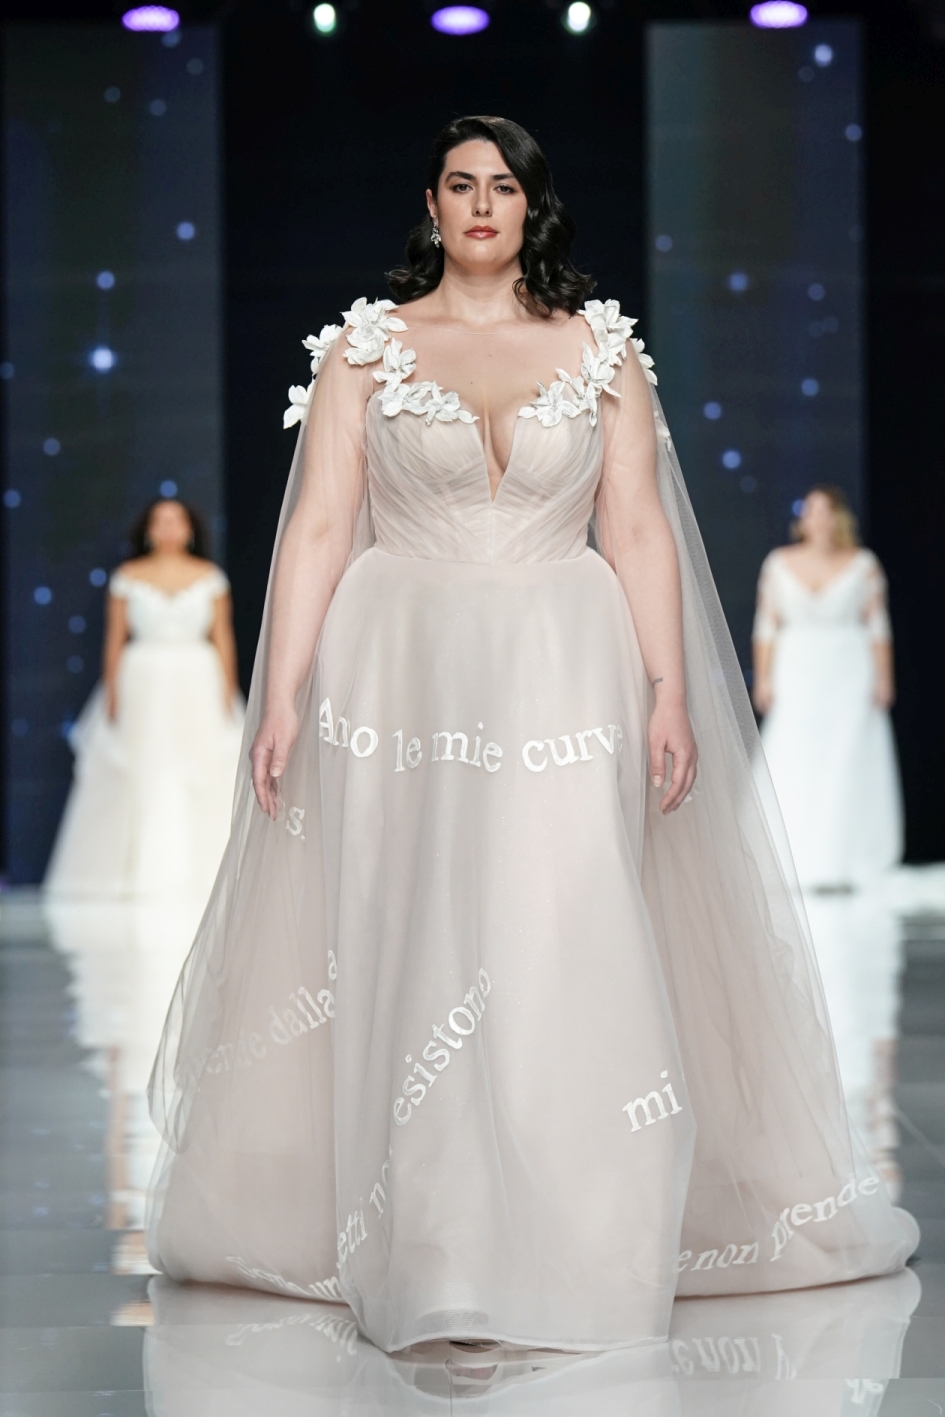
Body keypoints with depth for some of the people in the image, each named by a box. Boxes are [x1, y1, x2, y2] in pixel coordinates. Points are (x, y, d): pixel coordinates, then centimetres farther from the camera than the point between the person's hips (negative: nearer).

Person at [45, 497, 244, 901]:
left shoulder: (210, 578, 5)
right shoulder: (127, 577, 4)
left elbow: (223, 639, 4)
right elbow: (114, 640, 3)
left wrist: (229, 696, -1)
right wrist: (112, 697, -2)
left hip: (198, 689, 1)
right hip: (142, 687, 0)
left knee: (203, 781, -3)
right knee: (142, 781, -2)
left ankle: (198, 876, 3)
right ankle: (137, 877, 3)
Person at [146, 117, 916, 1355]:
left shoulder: (603, 349, 8)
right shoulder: (364, 347, 7)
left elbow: (639, 533, 5)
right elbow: (318, 529, 2)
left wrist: (671, 692, -3)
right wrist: (283, 692, -6)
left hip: (563, 684, 0)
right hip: (399, 683, 0)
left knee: (567, 957, -6)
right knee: (402, 959, 0)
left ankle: (573, 1250, 3)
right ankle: (420, 1253, 10)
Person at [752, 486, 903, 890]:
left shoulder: (863, 565, 2)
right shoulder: (780, 563, 6)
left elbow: (878, 626, 3)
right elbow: (767, 625, 6)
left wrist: (883, 678, -4)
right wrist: (763, 678, 0)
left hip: (849, 678, -1)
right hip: (796, 675, 1)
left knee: (846, 771, -4)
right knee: (793, 774, -6)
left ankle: (839, 866, 1)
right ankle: (797, 866, -2)